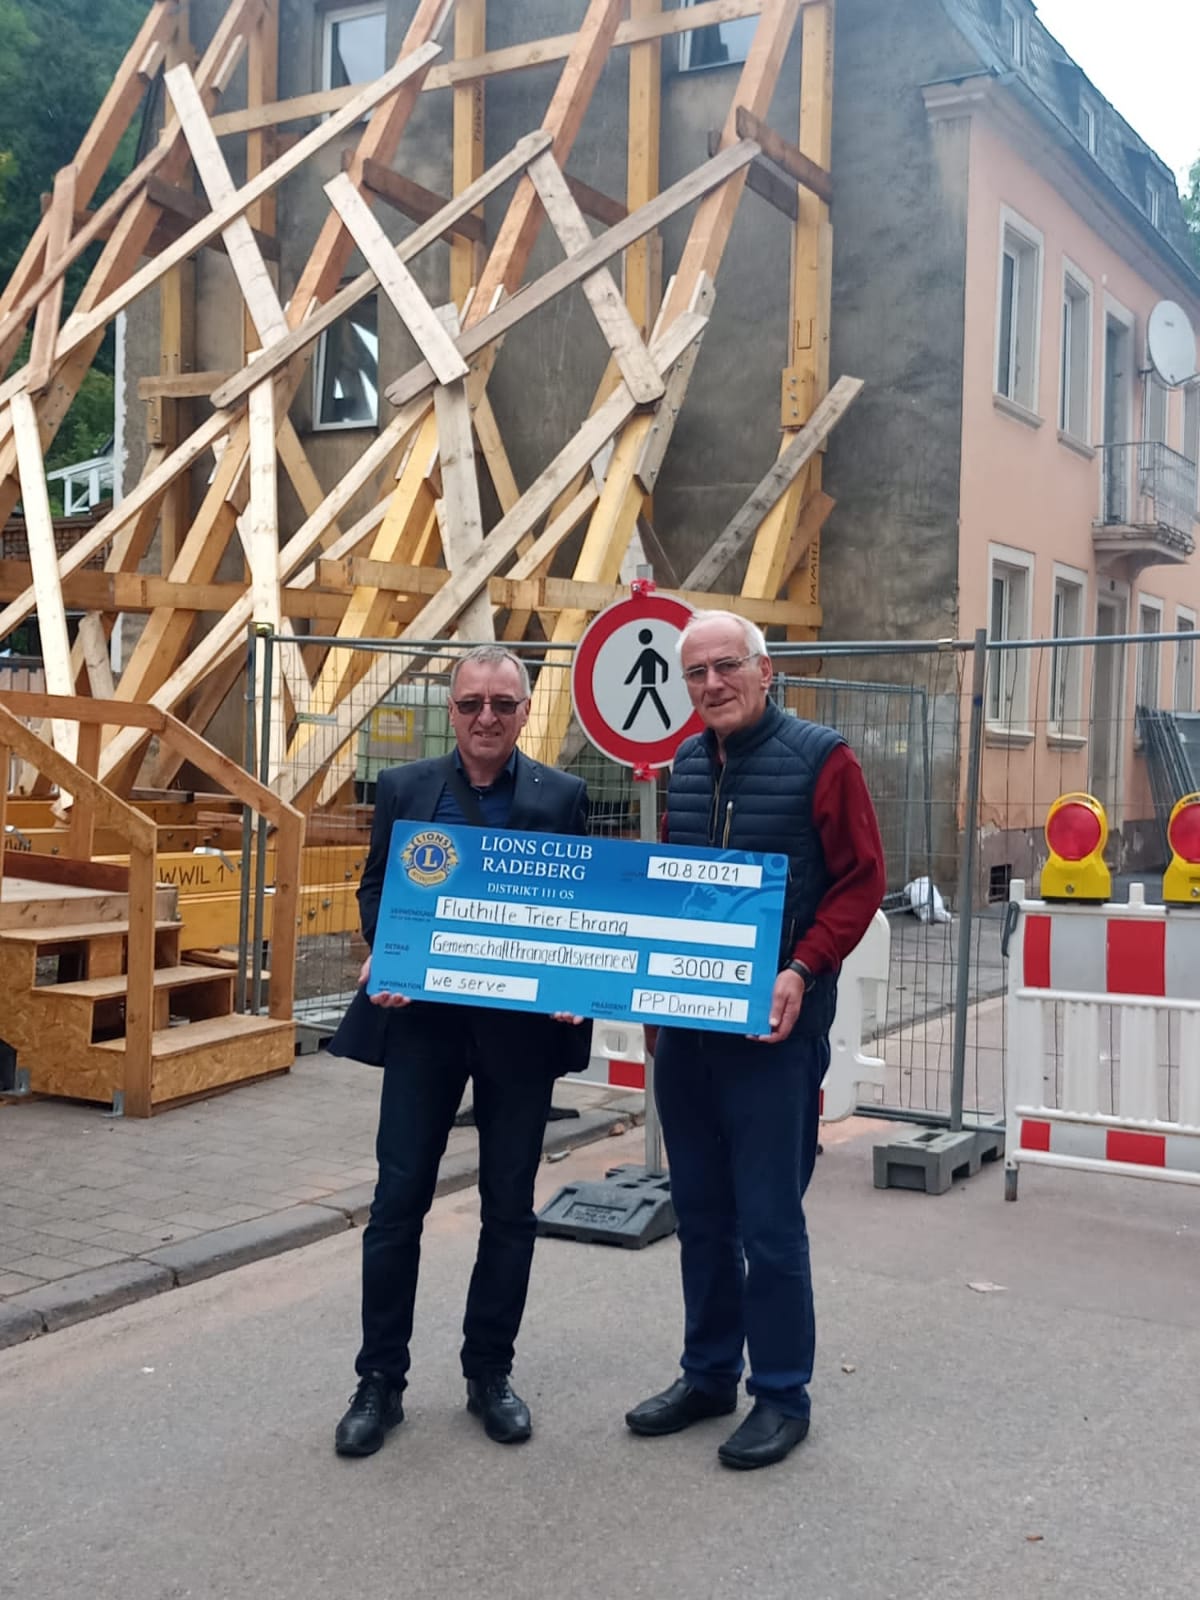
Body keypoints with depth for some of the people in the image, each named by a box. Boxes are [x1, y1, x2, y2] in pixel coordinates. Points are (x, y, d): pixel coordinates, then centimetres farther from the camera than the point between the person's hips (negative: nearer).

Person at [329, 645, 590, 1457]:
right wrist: (381, 958, -9)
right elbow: (375, 887, 10)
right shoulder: (403, 789, 4)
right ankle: (381, 1379, 17)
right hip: (421, 1019, 1)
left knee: (509, 1206, 9)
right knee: (398, 1199, 3)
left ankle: (491, 1372, 25)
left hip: (521, 1023, 0)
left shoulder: (562, 797, 0)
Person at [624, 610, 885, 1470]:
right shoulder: (684, 768, 10)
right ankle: (709, 1373, 29)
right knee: (700, 1212, 14)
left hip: (773, 1020, -6)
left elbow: (862, 880, -9)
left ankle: (782, 1395, 16)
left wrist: (803, 970, -20)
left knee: (768, 1220, 0)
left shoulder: (821, 758, -8)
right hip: (682, 1018, 6)